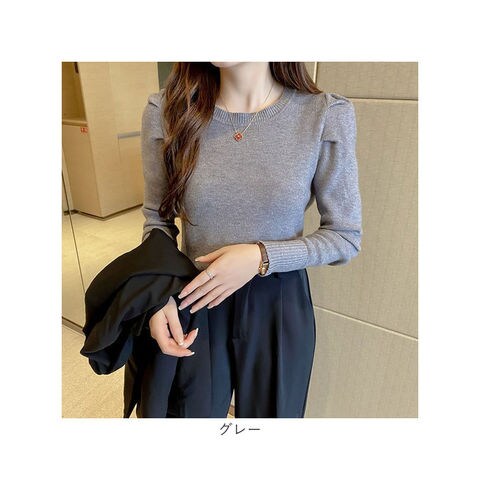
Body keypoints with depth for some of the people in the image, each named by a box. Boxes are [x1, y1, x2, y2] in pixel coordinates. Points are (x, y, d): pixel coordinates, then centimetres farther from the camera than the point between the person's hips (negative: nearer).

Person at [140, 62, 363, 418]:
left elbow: (346, 237, -7)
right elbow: (158, 219, 1)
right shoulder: (166, 110, -9)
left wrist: (261, 258, -21)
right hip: (193, 303, 1)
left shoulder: (326, 116, -14)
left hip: (279, 306, 0)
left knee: (271, 411, 25)